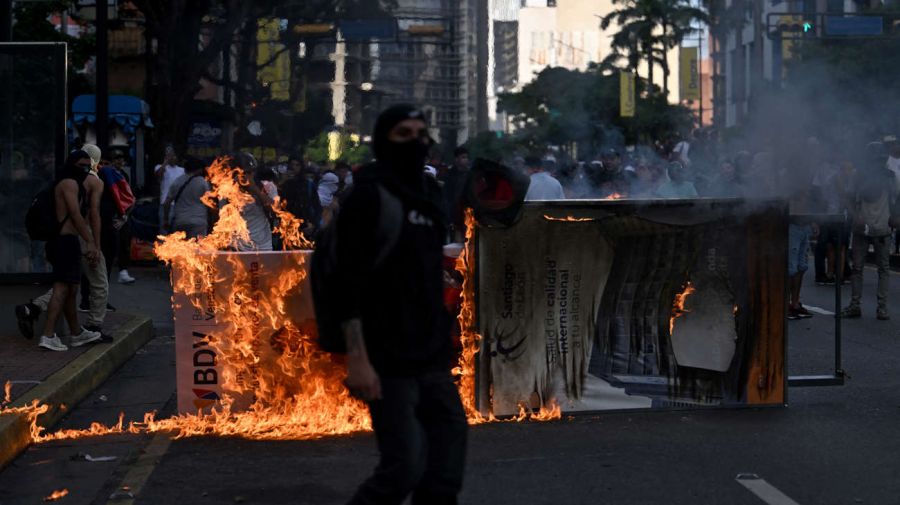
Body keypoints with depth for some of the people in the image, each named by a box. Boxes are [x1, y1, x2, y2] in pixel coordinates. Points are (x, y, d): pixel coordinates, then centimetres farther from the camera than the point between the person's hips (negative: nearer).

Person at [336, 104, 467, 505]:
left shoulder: (429, 194, 14)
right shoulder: (369, 194, -9)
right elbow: (350, 281, -16)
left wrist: (444, 342, 18)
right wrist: (357, 358, -22)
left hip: (433, 358, 8)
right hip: (390, 360, -8)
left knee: (444, 473, 9)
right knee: (404, 467, -11)